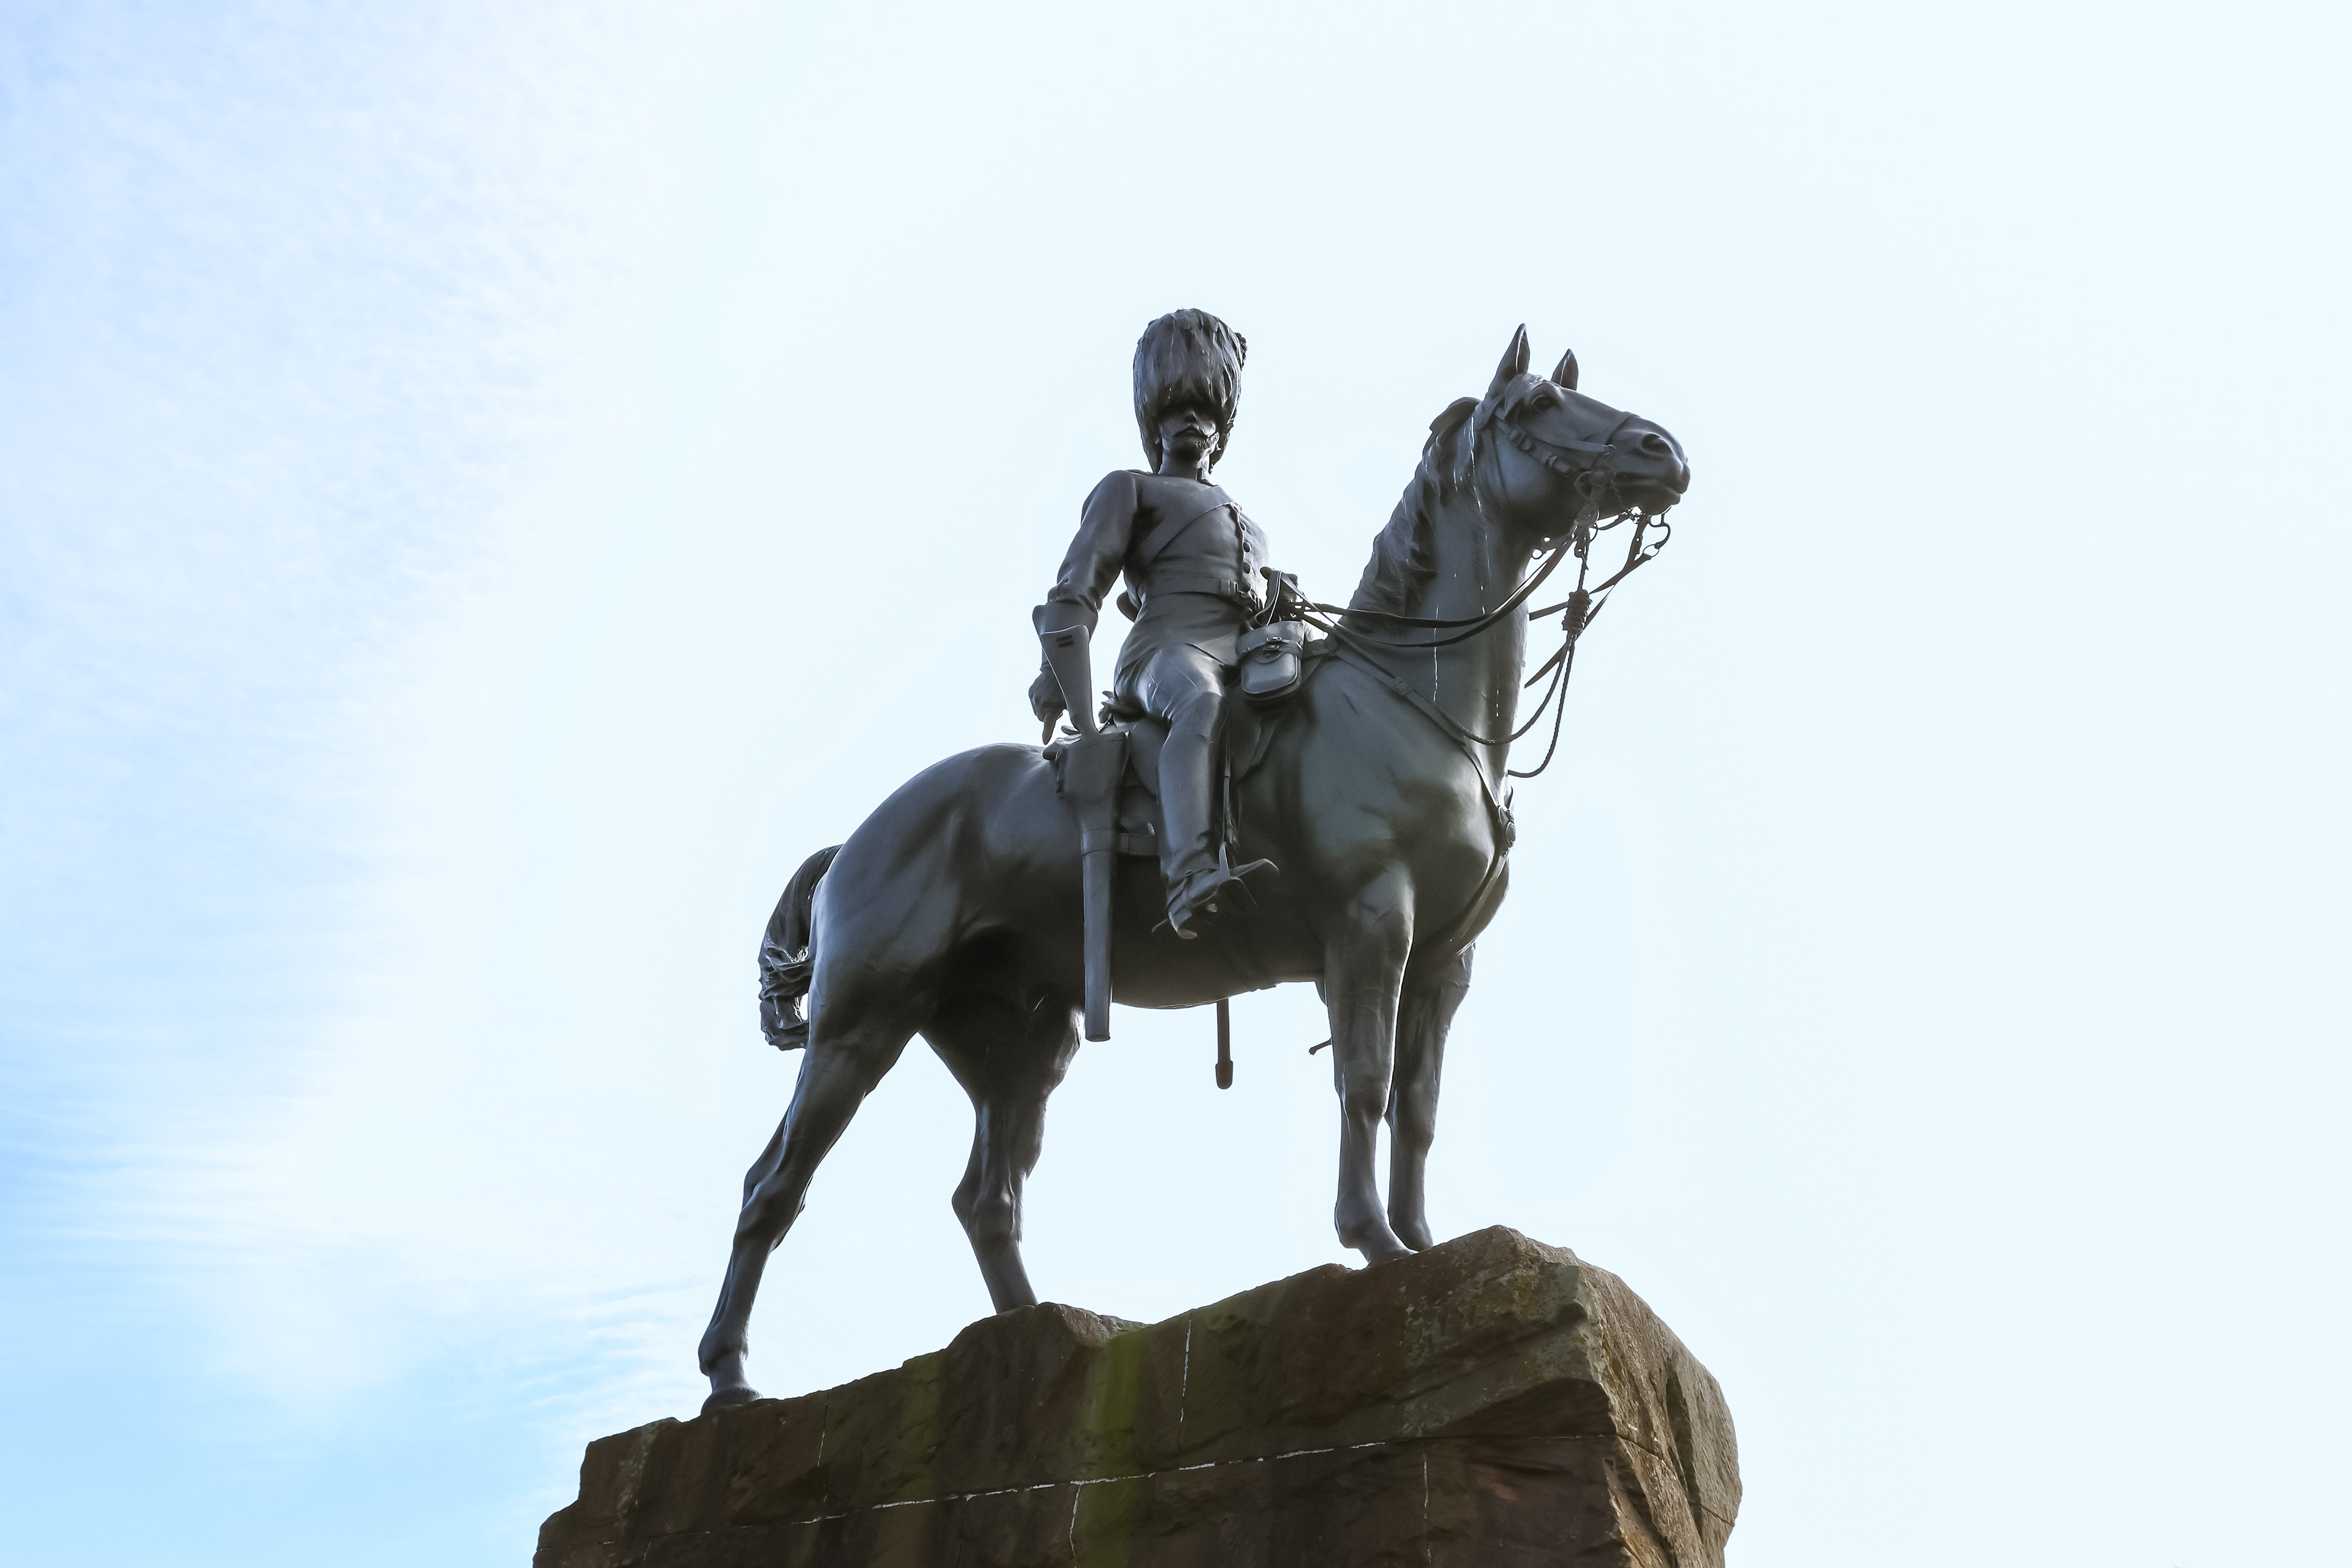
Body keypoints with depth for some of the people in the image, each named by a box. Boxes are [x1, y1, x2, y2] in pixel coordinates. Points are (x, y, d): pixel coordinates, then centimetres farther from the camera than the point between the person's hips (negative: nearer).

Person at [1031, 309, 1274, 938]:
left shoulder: (1243, 520, 38)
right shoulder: (1129, 488, 20)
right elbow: (1078, 586, 6)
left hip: (1249, 664, 7)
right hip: (1167, 651, -7)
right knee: (1202, 701, -42)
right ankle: (1190, 879, -63)